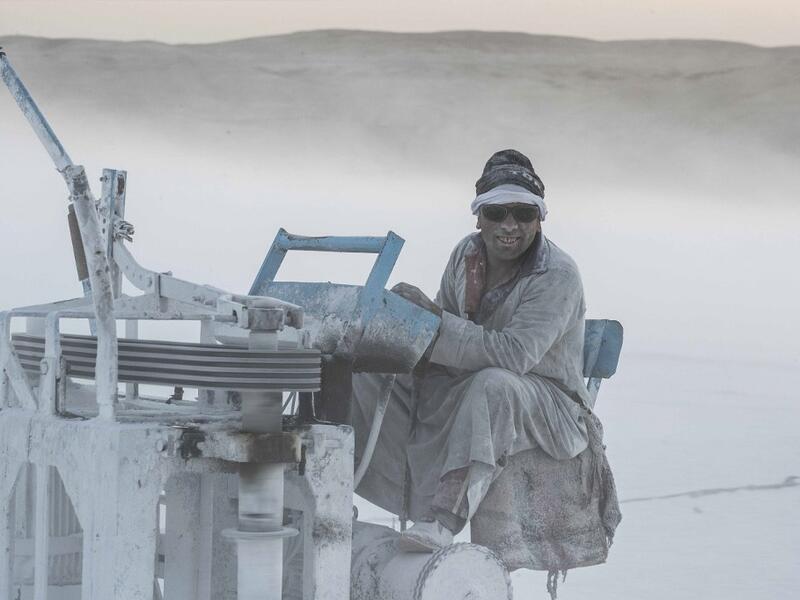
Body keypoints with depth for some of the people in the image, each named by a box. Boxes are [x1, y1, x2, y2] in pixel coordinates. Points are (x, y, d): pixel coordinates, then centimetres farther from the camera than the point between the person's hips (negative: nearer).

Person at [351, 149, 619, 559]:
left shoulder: (557, 276, -20)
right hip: (467, 387, 7)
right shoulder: (468, 254, 2)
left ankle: (445, 520, -45)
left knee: (492, 383, -42)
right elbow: (444, 321, 12)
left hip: (547, 402, -7)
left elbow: (516, 353, -31)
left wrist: (435, 320, -33)